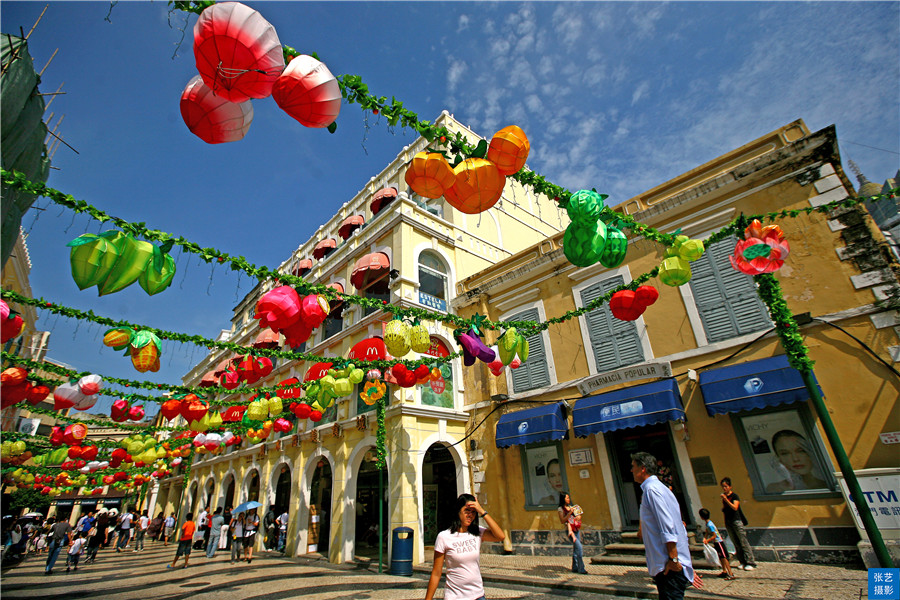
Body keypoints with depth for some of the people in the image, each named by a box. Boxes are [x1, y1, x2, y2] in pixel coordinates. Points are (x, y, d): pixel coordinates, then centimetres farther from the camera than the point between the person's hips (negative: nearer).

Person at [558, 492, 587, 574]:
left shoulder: (572, 507, 15)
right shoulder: (561, 509, -4)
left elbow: (578, 516, 21)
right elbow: (562, 521, -12)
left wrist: (578, 517, -2)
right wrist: (569, 513, -19)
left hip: (577, 530, 6)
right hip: (570, 531, -6)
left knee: (576, 549, 8)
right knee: (579, 547, -16)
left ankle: (575, 568, 17)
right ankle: (581, 568, -11)